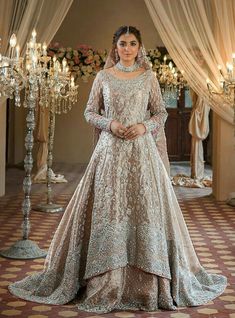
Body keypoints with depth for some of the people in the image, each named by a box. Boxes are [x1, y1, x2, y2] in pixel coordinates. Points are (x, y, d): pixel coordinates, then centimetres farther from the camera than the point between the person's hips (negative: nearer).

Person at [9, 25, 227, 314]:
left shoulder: (148, 77, 7)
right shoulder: (104, 76, 7)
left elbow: (161, 113, 9)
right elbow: (90, 112, 7)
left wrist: (144, 126, -10)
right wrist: (110, 123, -11)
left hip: (141, 150, 0)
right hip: (110, 149, 0)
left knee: (146, 208, -2)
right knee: (107, 209, -3)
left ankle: (150, 284, 7)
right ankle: (105, 283, 7)